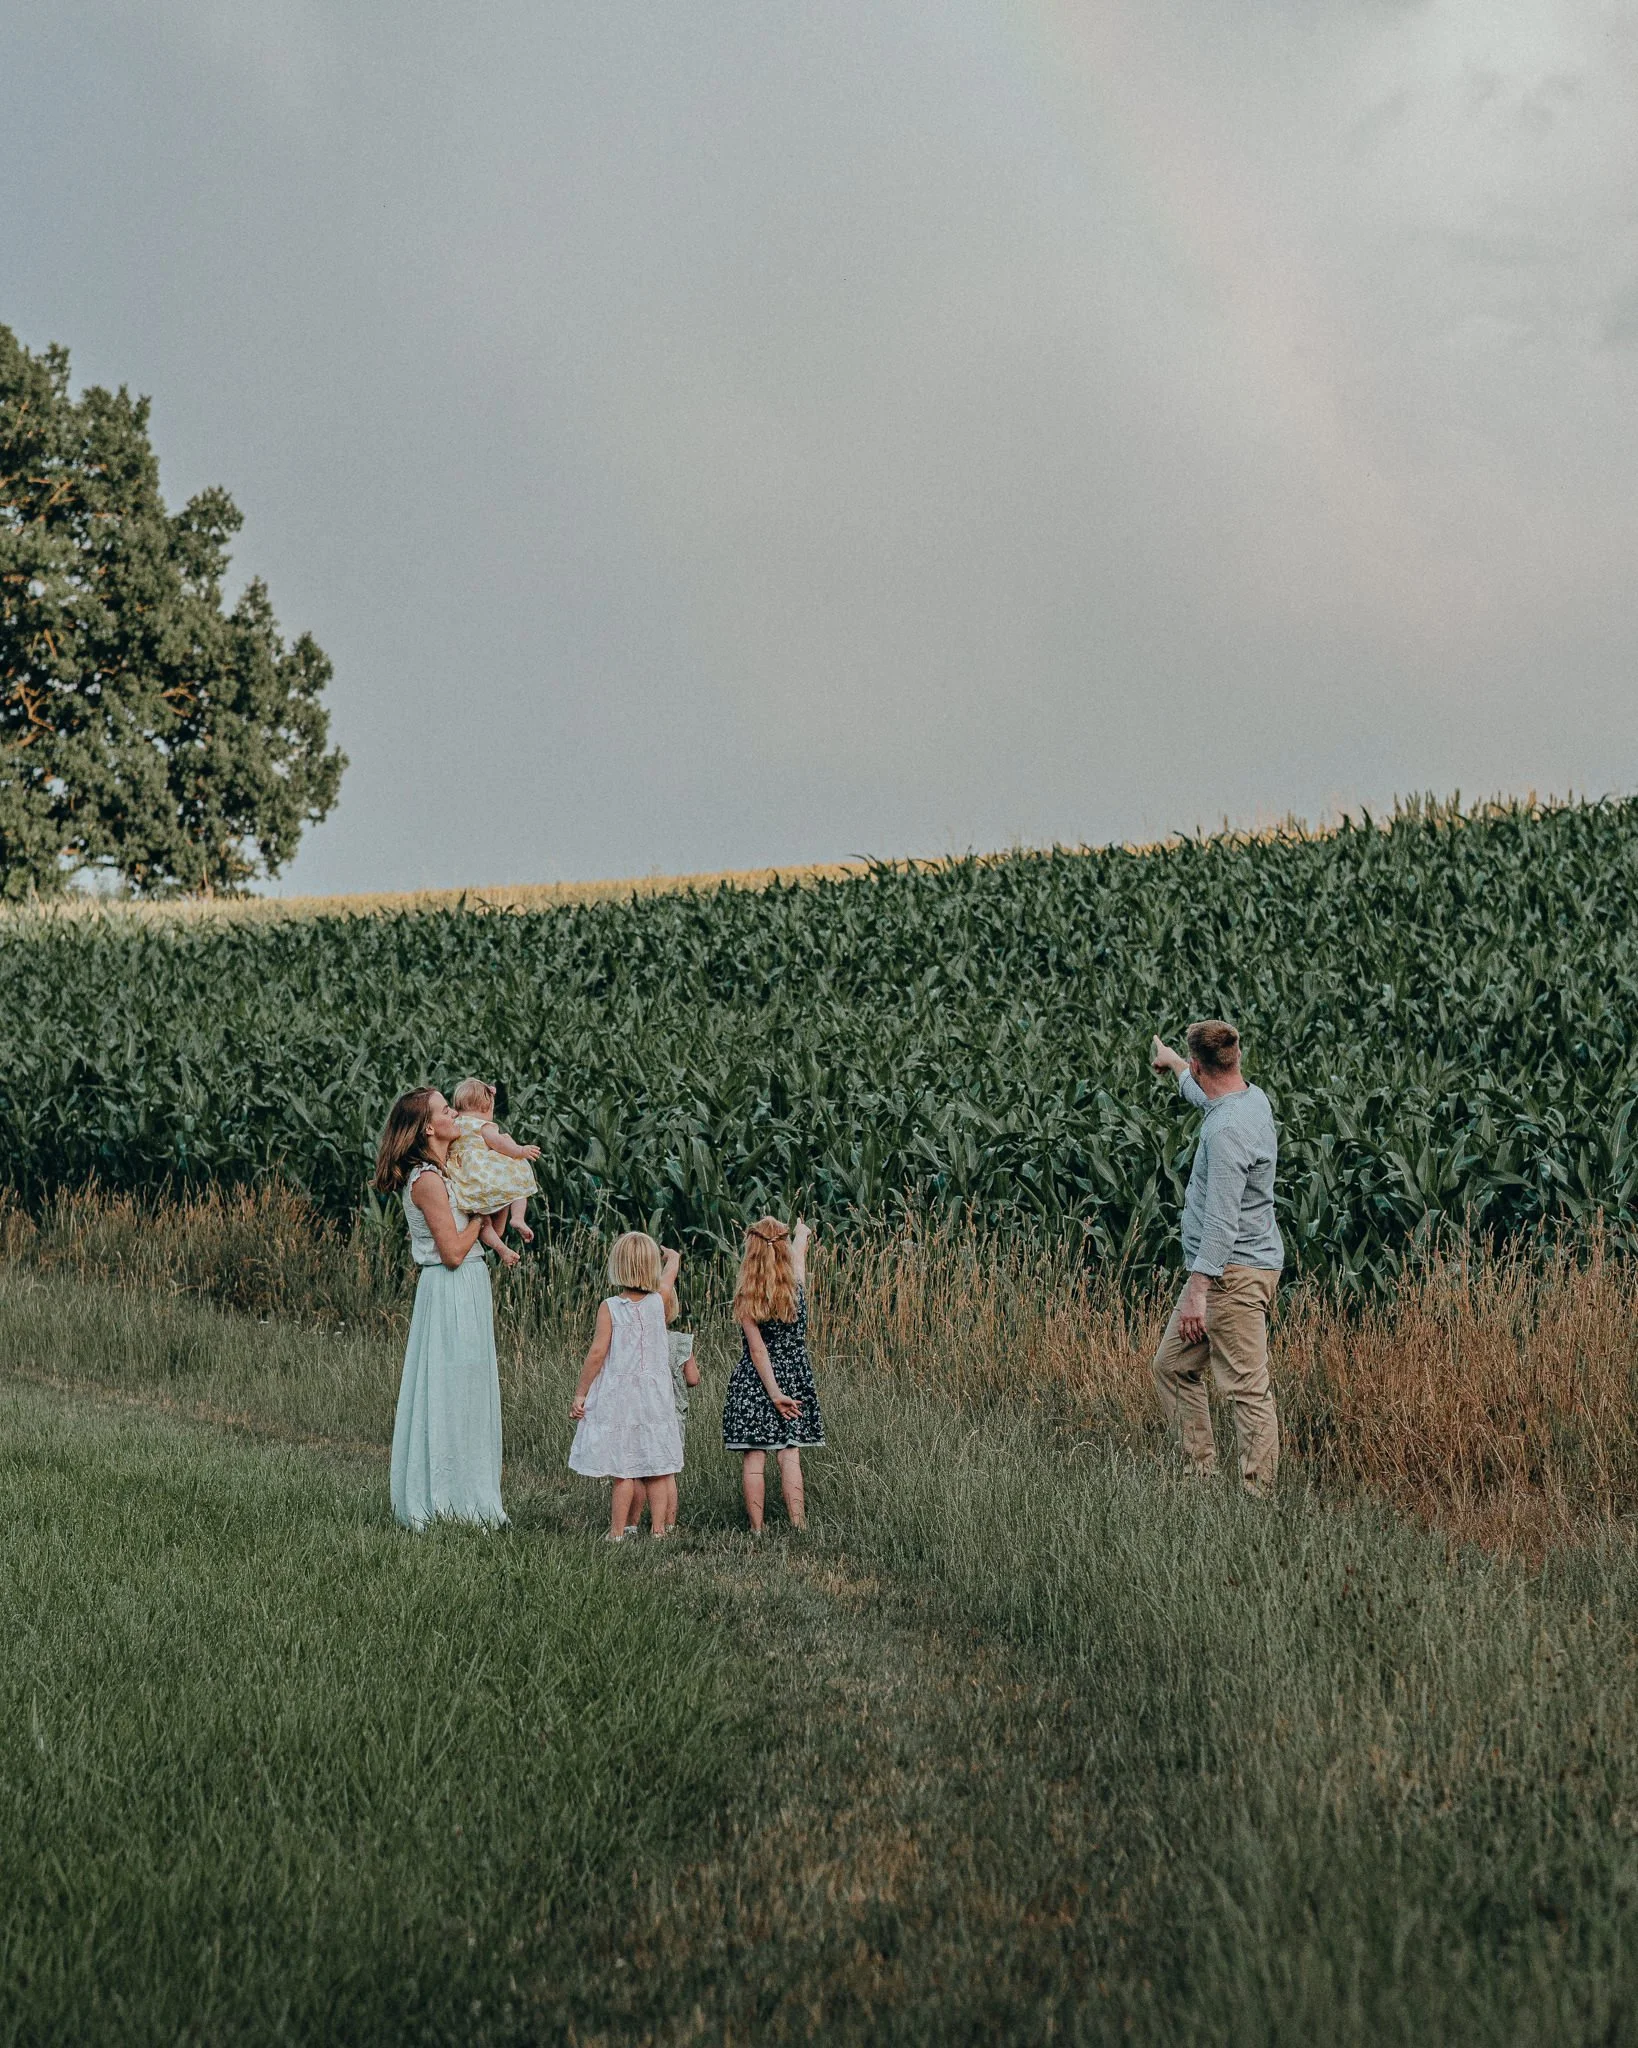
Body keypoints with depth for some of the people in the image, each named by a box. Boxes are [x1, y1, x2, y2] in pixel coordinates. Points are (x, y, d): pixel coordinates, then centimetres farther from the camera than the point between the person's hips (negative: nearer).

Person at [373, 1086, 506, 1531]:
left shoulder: (445, 1170, 12)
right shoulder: (427, 1180, -17)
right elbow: (453, 1251, -19)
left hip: (468, 1289, 10)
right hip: (452, 1291, -10)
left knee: (466, 1395, 12)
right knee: (449, 1396, -4)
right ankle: (443, 1500, 1)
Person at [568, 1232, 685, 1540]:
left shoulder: (610, 1308, -10)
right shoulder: (660, 1301, -1)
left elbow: (597, 1353, -12)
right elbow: (673, 1262, 21)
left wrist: (580, 1394, -4)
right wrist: (671, 1255, 44)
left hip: (617, 1399, -2)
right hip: (654, 1398, 3)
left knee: (623, 1471, 0)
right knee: (658, 1470, 7)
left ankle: (619, 1531, 1)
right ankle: (659, 1529, 9)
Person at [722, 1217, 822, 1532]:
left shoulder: (746, 1297, -10)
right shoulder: (796, 1287, -4)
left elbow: (757, 1349, -12)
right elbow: (799, 1253, 21)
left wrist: (774, 1393, -12)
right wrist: (802, 1233, 42)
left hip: (754, 1381, -2)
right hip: (794, 1378, 2)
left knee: (754, 1456, 2)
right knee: (790, 1454, 2)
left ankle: (756, 1527, 3)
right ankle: (798, 1525, -2)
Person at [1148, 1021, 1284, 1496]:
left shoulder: (1228, 1129, -22)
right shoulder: (1251, 1097, 9)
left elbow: (1222, 1221, -26)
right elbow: (1204, 1095, 36)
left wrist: (1197, 1292, -27)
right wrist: (1171, 1064, 54)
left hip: (1234, 1273, -11)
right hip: (1225, 1269, 11)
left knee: (1248, 1388, -10)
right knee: (1173, 1366, 16)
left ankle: (1259, 1493, -10)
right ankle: (1202, 1475, 18)